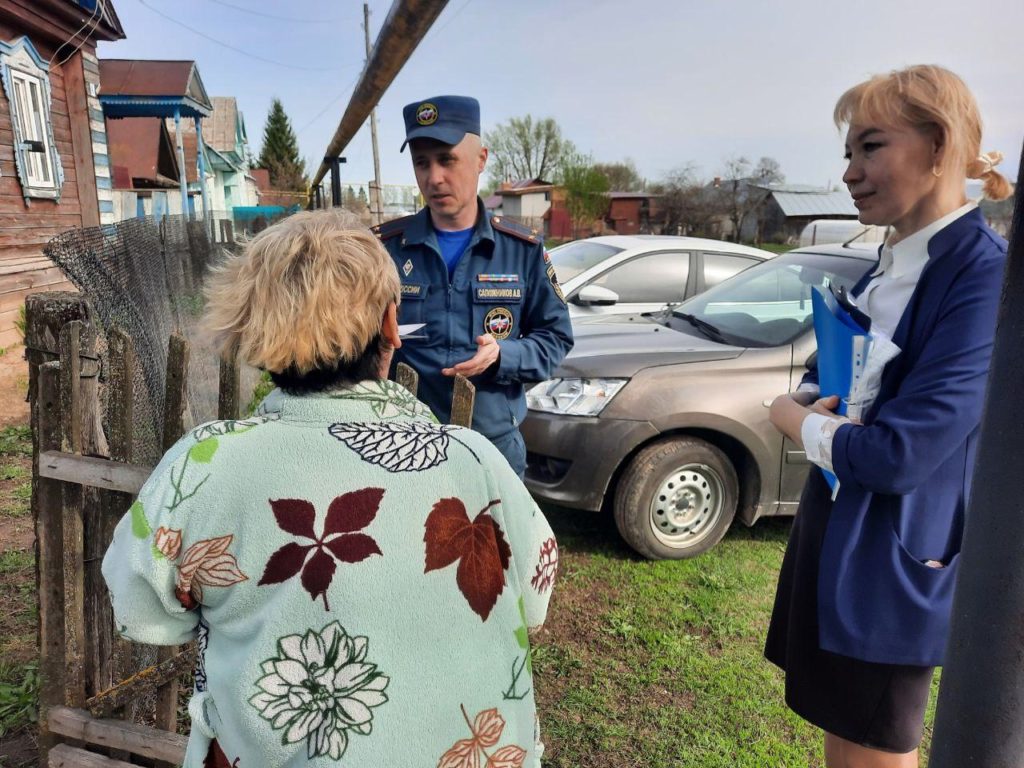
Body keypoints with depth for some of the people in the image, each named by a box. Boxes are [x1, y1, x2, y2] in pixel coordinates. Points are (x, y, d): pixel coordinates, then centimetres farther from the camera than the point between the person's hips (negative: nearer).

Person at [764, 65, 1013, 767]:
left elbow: (899, 455, -27)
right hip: (832, 538, 8)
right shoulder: (886, 268, 6)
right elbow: (821, 381, 12)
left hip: (894, 567, -8)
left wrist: (799, 422, -9)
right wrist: (812, 407, -11)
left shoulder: (988, 276, -21)